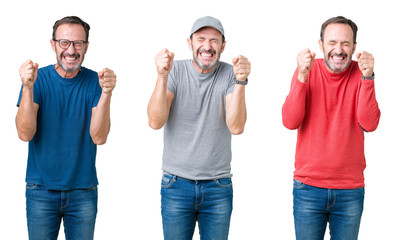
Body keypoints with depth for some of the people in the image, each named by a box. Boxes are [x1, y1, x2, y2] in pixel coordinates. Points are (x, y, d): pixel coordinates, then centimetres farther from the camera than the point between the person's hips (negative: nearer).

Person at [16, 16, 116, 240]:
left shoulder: (94, 82, -4)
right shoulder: (38, 79, -5)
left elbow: (99, 137, -14)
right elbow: (25, 134, -15)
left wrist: (106, 93, -27)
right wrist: (28, 87, -28)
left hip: (84, 191, 1)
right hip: (41, 190, -1)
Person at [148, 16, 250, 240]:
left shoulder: (229, 74, -2)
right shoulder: (176, 70, -2)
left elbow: (236, 127, -13)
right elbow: (155, 121, -14)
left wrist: (240, 82, -23)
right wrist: (162, 76, -24)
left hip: (218, 188, 1)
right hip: (176, 186, 0)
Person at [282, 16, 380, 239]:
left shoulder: (361, 74, -1)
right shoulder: (308, 70, -2)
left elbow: (369, 124, -15)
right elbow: (290, 122, -13)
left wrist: (367, 78, -24)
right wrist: (302, 76, -23)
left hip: (351, 191, 1)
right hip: (308, 188, -1)